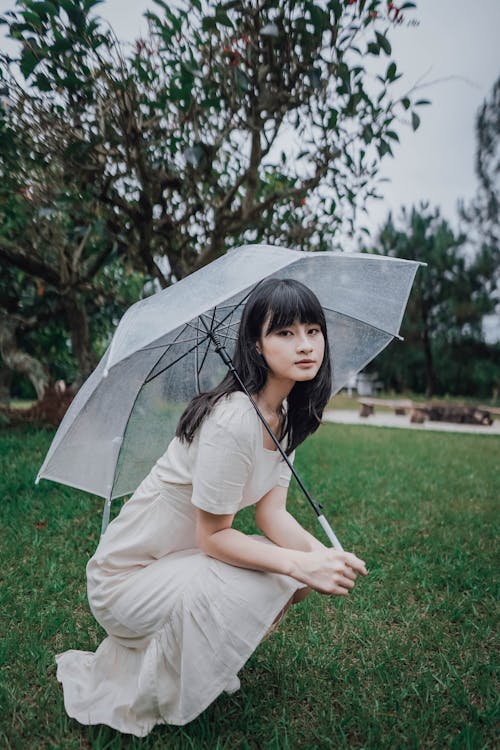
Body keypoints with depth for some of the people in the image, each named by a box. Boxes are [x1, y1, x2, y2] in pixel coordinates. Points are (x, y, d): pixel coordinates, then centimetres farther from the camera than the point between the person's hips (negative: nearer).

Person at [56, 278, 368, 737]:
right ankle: (142, 694, 0)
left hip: (187, 557, 8)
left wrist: (322, 555, -22)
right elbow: (212, 537, -22)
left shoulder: (285, 415, -1)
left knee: (298, 574, -5)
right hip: (127, 575, -8)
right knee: (260, 585, -28)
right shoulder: (232, 419, -30)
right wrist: (300, 564, -31)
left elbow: (272, 514, -5)